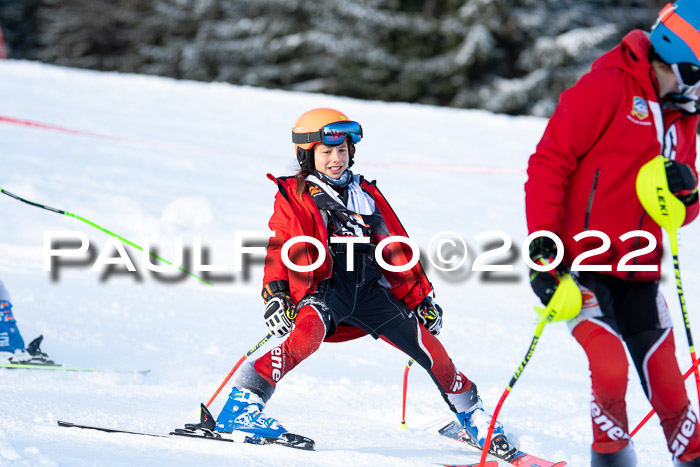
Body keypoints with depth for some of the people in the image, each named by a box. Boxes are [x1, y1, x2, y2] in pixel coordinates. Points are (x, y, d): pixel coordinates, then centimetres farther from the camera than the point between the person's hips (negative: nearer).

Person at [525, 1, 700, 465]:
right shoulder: (606, 89, -9)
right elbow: (548, 162, -11)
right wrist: (542, 243, -18)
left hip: (640, 271, 6)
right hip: (583, 264, -6)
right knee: (611, 367, -18)